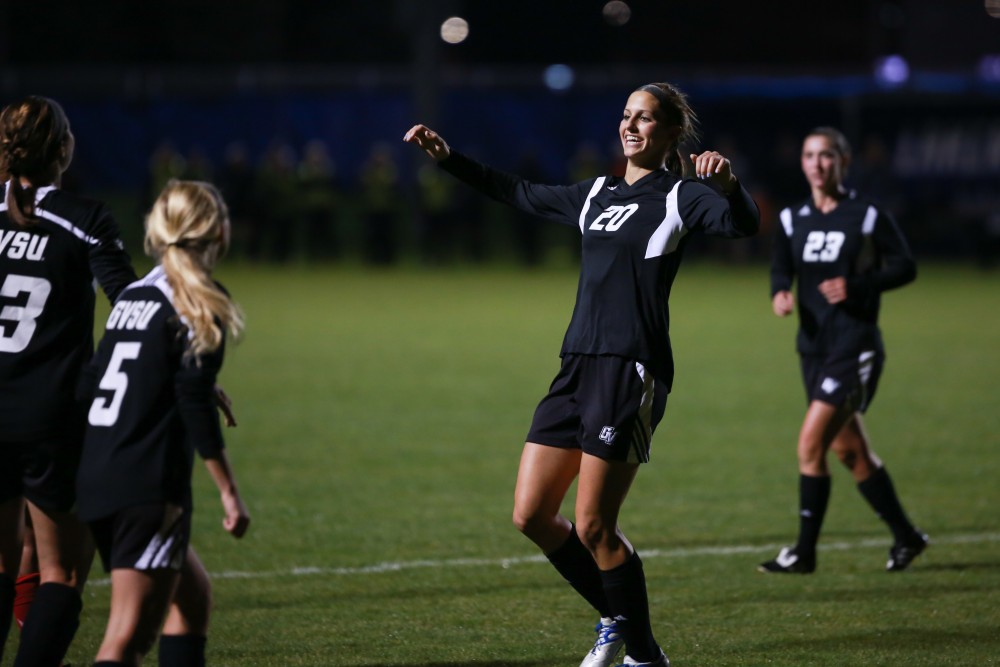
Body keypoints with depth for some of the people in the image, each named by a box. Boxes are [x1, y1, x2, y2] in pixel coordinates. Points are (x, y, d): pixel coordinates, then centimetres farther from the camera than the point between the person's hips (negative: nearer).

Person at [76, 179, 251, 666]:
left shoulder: (132, 297, 15)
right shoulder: (199, 303, -6)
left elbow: (89, 384, 14)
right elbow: (196, 407, -13)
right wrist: (229, 492, -10)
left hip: (97, 481, 8)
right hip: (150, 488, -8)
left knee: (192, 593, 24)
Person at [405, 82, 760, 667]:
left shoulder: (680, 197, -3)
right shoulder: (597, 194, 19)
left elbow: (743, 224, -22)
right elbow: (522, 194, 33)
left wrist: (728, 185, -43)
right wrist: (448, 157, 31)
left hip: (632, 372, -8)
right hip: (579, 366, 8)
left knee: (593, 529, -9)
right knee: (532, 516, 5)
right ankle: (617, 617, 23)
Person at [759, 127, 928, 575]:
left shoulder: (867, 216, -5)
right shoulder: (792, 219, 9)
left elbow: (905, 266, -2)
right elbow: (782, 269, 2)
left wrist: (855, 286, -16)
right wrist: (780, 294, -21)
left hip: (855, 344, -6)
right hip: (814, 346, 6)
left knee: (811, 444, -15)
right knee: (850, 451, 12)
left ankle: (804, 552, -8)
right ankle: (905, 537, 26)